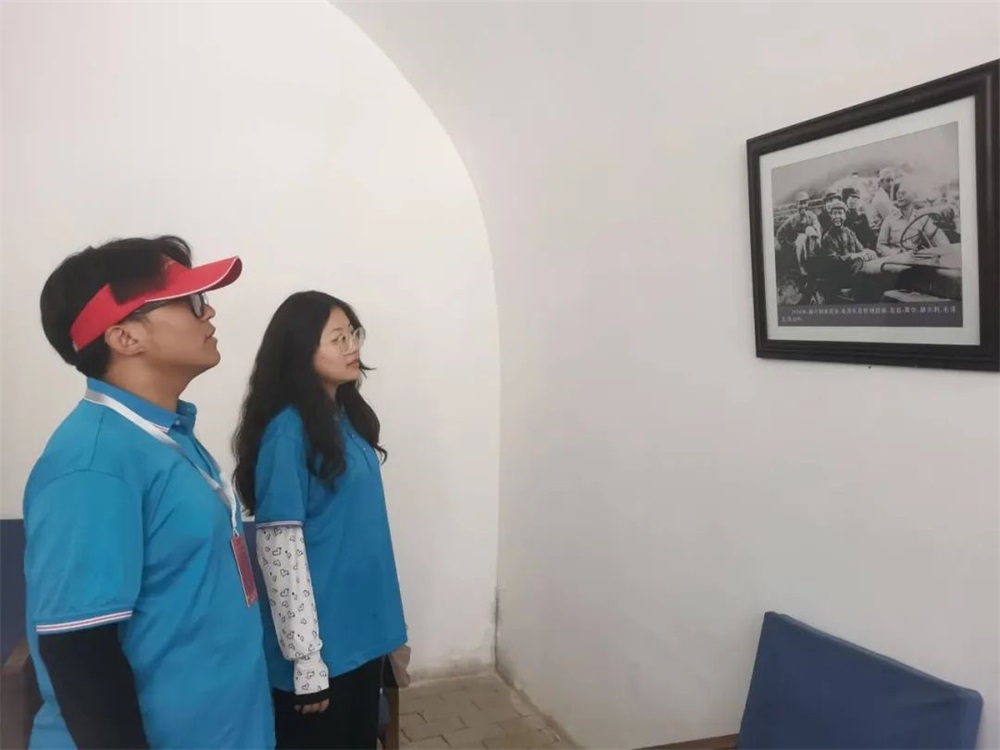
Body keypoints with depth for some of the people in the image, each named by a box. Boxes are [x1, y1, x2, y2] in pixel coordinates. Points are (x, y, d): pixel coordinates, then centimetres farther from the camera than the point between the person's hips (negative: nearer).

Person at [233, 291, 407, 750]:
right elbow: (280, 548, -21)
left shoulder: (348, 415, 6)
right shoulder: (287, 430, -19)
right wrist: (306, 658, -20)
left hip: (363, 630, 8)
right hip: (322, 642, -8)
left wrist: (384, 621, 16)